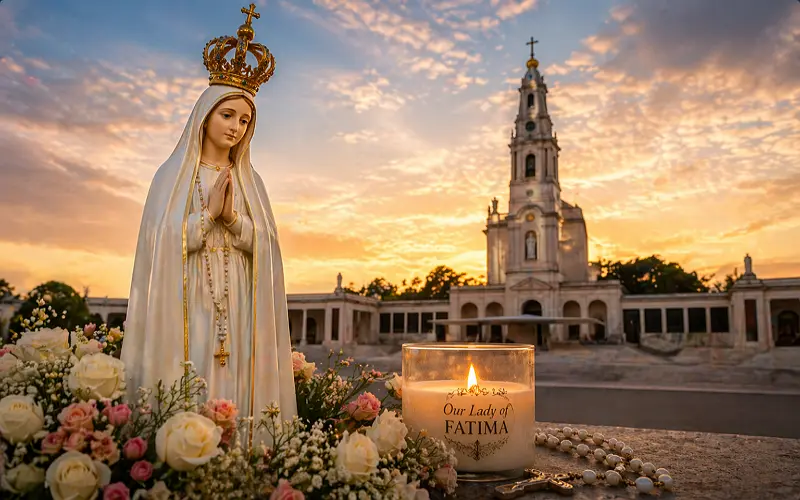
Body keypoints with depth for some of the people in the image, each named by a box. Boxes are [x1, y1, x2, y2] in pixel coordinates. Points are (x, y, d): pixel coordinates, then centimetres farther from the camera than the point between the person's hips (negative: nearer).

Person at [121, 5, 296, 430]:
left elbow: (265, 247, 5)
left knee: (233, 397, 1)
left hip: (237, 311, 3)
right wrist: (209, 212, -11)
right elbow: (162, 243, -5)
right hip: (185, 307, -2)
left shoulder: (249, 180, 13)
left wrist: (232, 217, -10)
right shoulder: (173, 175, 5)